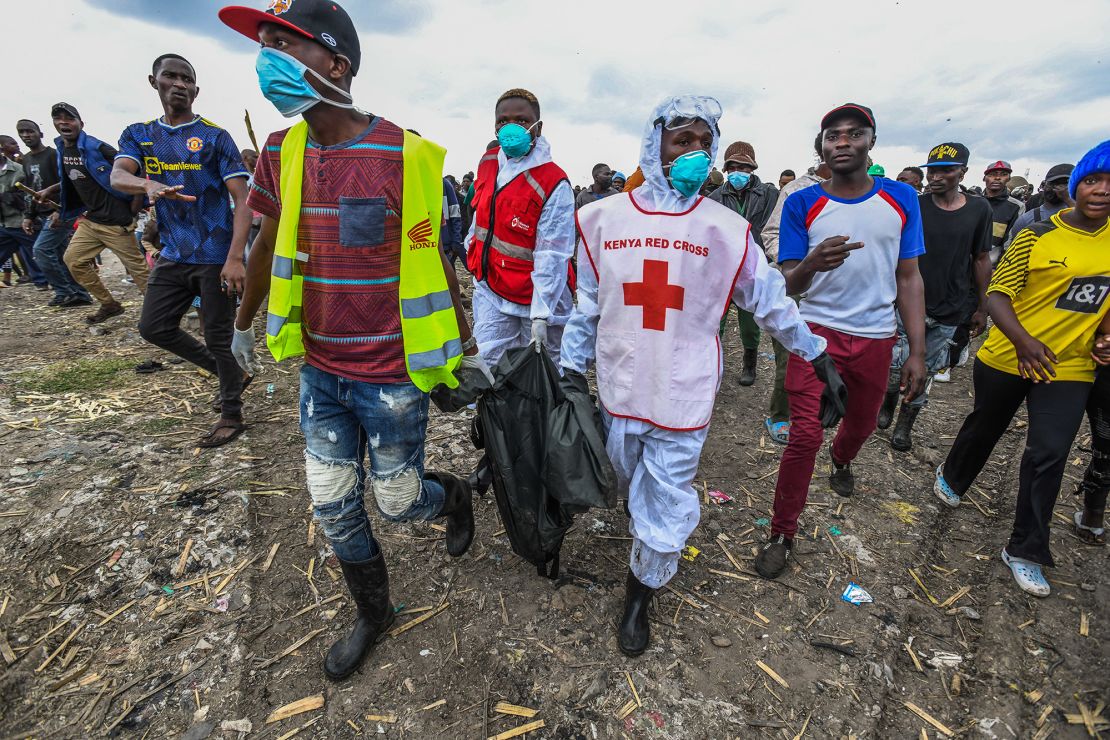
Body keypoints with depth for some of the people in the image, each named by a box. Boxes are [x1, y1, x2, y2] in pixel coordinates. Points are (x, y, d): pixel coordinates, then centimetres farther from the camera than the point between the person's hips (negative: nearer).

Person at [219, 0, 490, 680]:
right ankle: (373, 614, 40)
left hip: (393, 376, -5)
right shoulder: (283, 153, 3)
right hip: (321, 370, 6)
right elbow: (269, 246, 15)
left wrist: (468, 349, 1)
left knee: (398, 501, 9)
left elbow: (433, 265, -6)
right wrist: (244, 325, 26)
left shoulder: (403, 156, -13)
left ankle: (456, 495, 45)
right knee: (334, 509, 14)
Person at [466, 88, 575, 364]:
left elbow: (551, 257, -21)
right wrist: (473, 254, 26)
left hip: (537, 297, -5)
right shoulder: (489, 162, 4)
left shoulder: (553, 183, -17)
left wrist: (541, 316, -23)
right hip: (490, 290, 6)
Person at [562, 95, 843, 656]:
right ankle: (643, 528, 56)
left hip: (682, 397, -1)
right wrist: (573, 371, 8)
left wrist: (819, 358, 11)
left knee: (665, 509, 8)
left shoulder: (726, 229, -4)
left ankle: (638, 599, 33)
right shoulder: (604, 218, 0)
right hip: (619, 389, 2)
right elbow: (588, 305, 7)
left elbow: (770, 302, 6)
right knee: (633, 487, 22)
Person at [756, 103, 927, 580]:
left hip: (876, 337, 3)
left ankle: (841, 461, 57)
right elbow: (788, 286, -9)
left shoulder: (901, 199, 2)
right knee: (804, 436, -9)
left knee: (862, 424, 20)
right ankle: (782, 534, 7)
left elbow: (908, 279, 4)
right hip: (818, 331, -3)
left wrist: (917, 352, 0)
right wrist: (812, 264, -33)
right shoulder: (802, 204, -5)